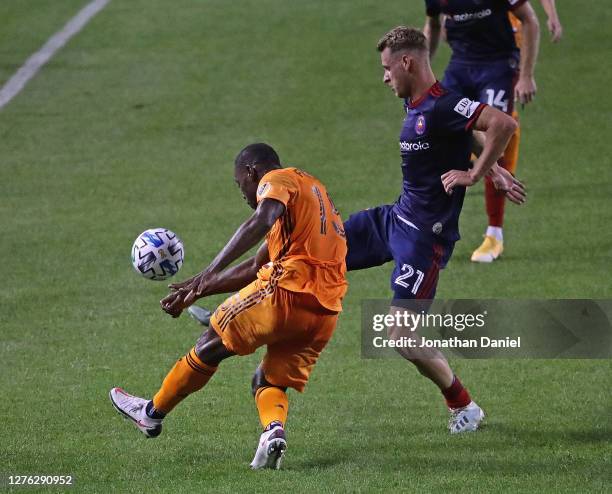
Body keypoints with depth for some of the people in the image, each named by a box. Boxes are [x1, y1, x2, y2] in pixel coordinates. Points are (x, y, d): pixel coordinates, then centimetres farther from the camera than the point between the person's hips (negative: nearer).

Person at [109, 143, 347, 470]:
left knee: (212, 344, 10)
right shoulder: (311, 189, 32)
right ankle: (274, 429, -15)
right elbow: (257, 267, 34)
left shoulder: (277, 180, 4)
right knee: (268, 382, 16)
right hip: (326, 311, 8)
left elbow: (263, 220, -21)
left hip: (287, 290, -8)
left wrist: (211, 271, -28)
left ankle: (151, 413, 24)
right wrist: (198, 291, 36)